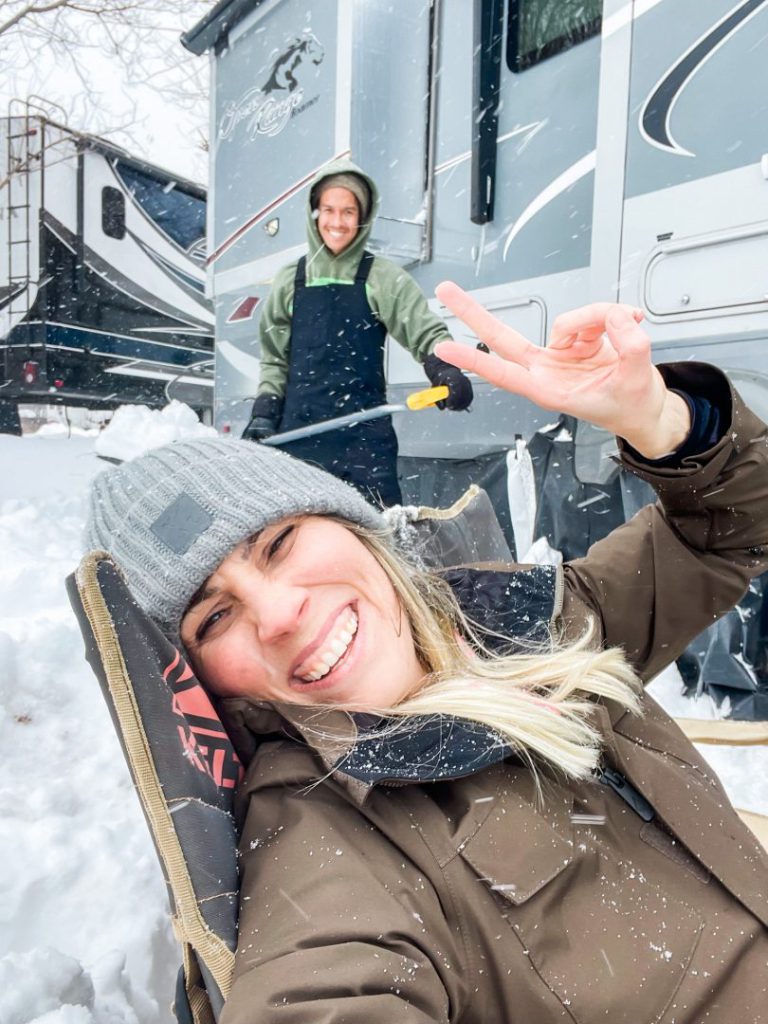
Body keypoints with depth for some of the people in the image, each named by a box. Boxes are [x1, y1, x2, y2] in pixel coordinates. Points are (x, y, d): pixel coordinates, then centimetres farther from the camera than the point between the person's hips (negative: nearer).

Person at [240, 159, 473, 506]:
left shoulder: (383, 278, 2)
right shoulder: (290, 280, 10)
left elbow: (426, 334, -3)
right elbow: (275, 358, 16)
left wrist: (445, 371, -23)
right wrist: (264, 412, 7)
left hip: (365, 434, -2)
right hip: (299, 432, 3)